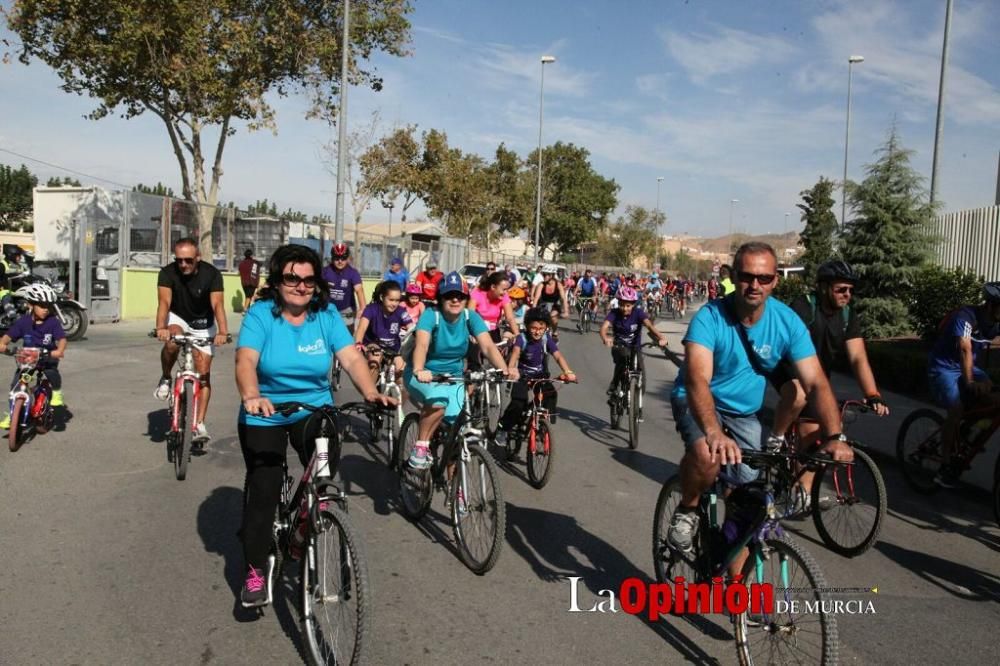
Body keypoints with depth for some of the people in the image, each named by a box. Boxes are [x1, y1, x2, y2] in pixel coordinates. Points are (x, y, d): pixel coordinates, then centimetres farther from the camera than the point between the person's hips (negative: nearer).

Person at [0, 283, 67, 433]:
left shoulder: (53, 322, -11)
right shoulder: (23, 322, -6)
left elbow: (62, 338, -20)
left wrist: (59, 350, -41)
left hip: (48, 357, -2)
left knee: (52, 371, -33)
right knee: (16, 384, -5)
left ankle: (56, 393, -2)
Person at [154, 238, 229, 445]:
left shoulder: (211, 274, -23)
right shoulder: (167, 273, -21)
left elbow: (217, 304, -32)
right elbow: (164, 302, -33)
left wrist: (222, 332, -49)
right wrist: (161, 327, -52)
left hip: (203, 324, 0)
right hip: (178, 318, 0)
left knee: (203, 373, -6)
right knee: (172, 342, -35)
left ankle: (199, 425, -2)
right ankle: (165, 379, -6)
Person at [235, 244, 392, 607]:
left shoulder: (326, 314, -7)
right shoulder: (261, 313, -13)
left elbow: (351, 357, -16)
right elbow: (246, 360, -27)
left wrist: (371, 393, -34)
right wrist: (251, 396, -48)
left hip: (314, 412, 2)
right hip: (264, 416, -1)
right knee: (263, 490, -4)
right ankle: (256, 572, 14)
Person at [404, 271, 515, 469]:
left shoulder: (471, 317, -11)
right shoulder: (431, 315, -21)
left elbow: (488, 346, -23)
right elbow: (421, 344, -38)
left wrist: (504, 370, -42)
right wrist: (418, 370, -59)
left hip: (453, 379, 4)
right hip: (424, 377, -4)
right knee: (438, 400, -36)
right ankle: (421, 446, -14)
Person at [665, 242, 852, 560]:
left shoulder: (788, 322, -14)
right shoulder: (710, 317, -26)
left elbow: (817, 383, -17)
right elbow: (697, 380, -39)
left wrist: (834, 437, -33)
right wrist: (714, 432, -55)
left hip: (745, 413, 4)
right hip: (699, 403, -4)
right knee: (707, 455, -36)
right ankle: (687, 510, -4)